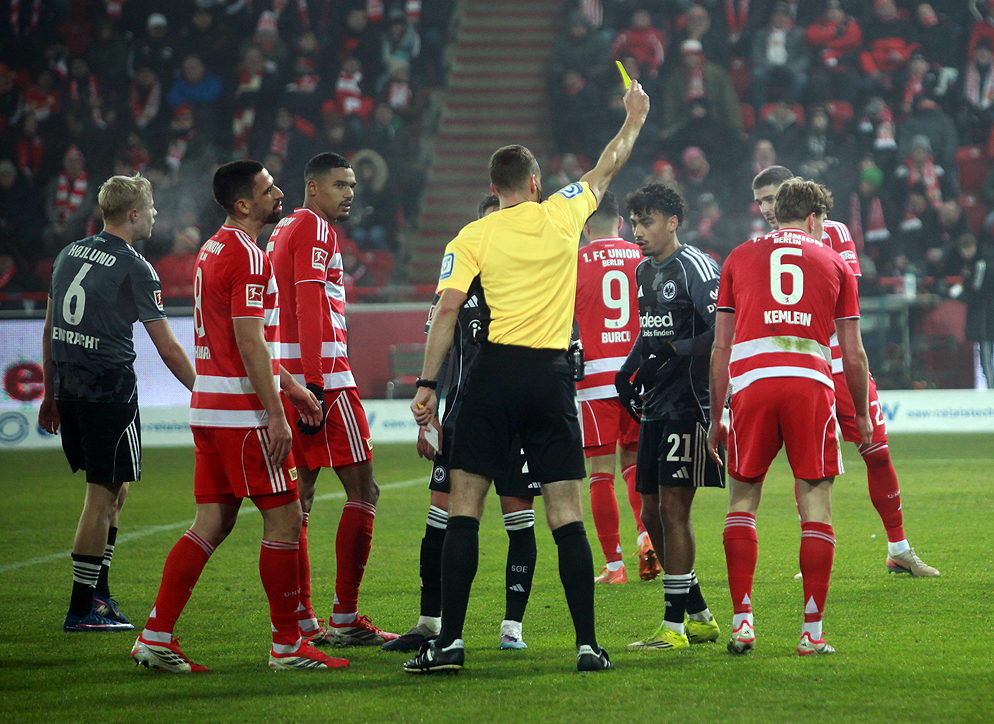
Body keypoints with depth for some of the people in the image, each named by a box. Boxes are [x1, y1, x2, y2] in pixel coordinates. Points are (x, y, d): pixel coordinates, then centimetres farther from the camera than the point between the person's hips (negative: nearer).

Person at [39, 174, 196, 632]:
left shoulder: (69, 255, 12)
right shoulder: (133, 268, -10)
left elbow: (50, 330, 18)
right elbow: (168, 349, -9)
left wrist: (51, 394, 25)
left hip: (69, 387, 8)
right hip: (110, 388, -8)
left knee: (115, 490, 18)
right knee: (104, 493, -2)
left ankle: (99, 593, 19)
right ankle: (82, 609, -1)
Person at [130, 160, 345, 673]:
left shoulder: (213, 250, 17)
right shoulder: (248, 257, -15)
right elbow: (250, 345, -20)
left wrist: (290, 386, 28)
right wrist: (276, 415, -18)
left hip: (208, 408, 10)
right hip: (243, 412, -10)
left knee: (213, 522, 9)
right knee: (284, 519, -2)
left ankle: (156, 637, 4)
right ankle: (287, 645, 3)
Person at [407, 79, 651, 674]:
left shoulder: (472, 238, 2)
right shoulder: (562, 215, 7)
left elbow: (447, 310, -6)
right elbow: (606, 171, 24)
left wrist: (428, 384, -4)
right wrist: (634, 119, 41)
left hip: (496, 369, -2)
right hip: (553, 376, 2)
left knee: (464, 509, 1)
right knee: (566, 516, 2)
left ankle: (451, 640, -5)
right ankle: (588, 644, 0)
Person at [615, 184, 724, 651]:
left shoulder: (694, 266, -11)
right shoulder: (645, 271, 17)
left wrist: (675, 351, -20)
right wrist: (631, 367, 16)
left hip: (689, 403, -9)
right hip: (656, 405, 9)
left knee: (673, 508, -9)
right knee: (653, 514, 9)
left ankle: (674, 625, -5)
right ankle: (699, 617, 20)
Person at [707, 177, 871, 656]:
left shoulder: (739, 258, 18)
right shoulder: (833, 263, 17)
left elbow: (720, 347, 15)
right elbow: (853, 354, 15)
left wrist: (717, 416, 20)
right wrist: (862, 415, 27)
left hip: (751, 383, 1)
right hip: (812, 382, -1)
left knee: (742, 501, 11)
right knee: (816, 506, 3)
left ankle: (742, 620, 1)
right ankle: (813, 631, 0)